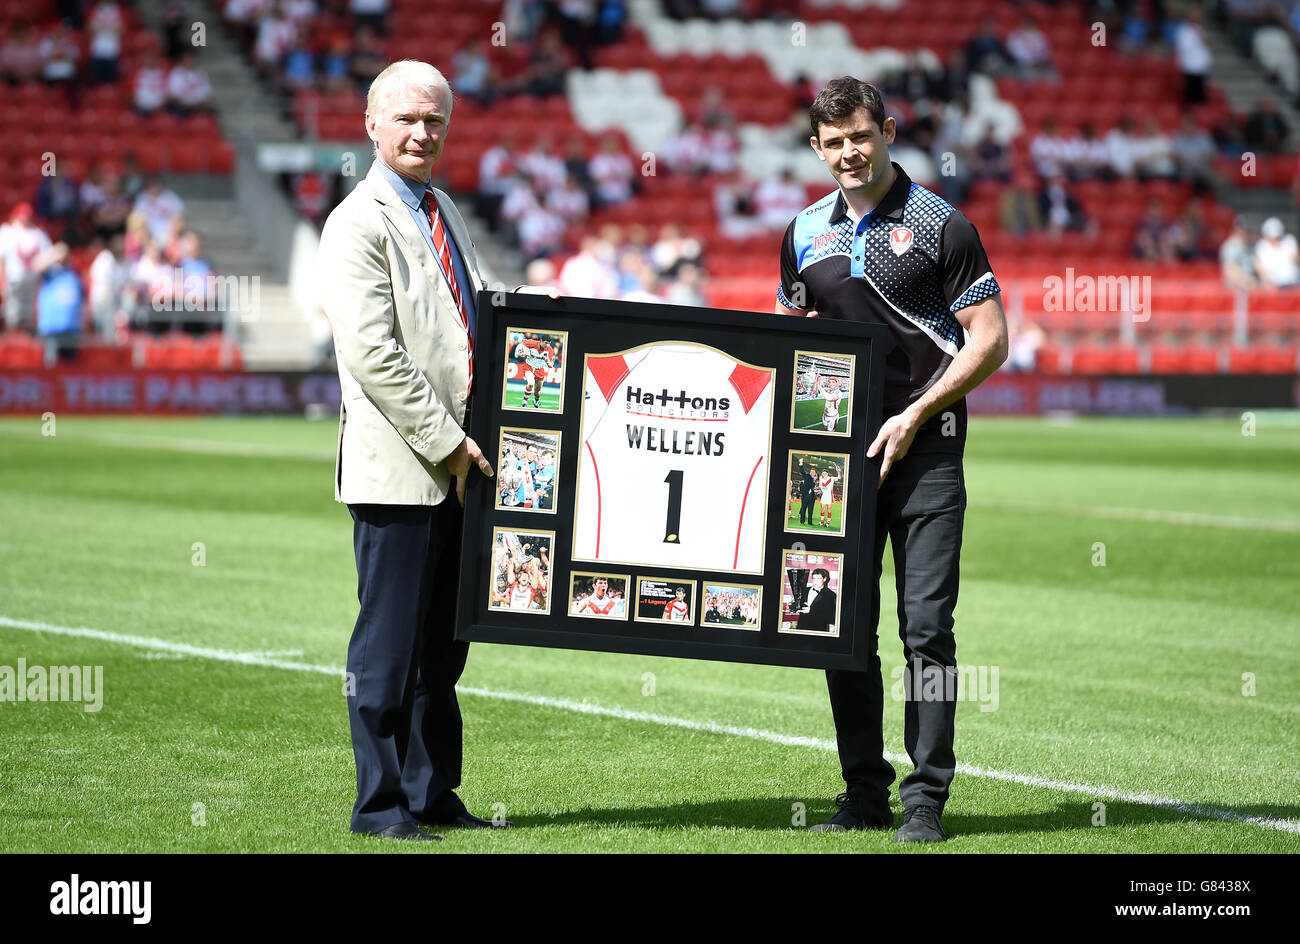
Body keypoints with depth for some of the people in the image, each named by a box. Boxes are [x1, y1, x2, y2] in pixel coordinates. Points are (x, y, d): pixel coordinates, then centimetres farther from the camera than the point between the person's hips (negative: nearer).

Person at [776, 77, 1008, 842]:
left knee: (927, 627, -7)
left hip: (924, 451, -5)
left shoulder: (940, 225, -3)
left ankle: (926, 800, -4)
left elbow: (990, 340, -5)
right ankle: (865, 795, 13)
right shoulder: (805, 233, 11)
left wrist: (914, 416, -12)